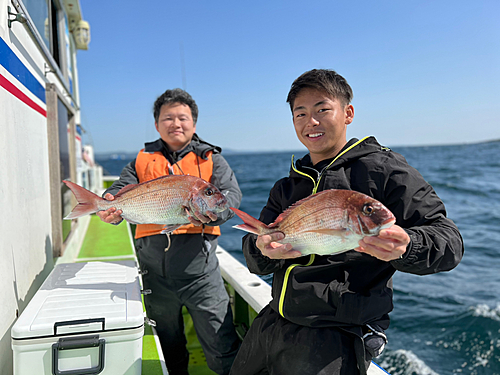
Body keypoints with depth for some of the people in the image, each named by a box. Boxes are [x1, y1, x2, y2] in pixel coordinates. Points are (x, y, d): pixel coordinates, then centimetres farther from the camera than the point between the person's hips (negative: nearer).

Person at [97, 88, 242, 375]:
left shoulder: (210, 158, 6)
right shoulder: (144, 160, 13)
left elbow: (232, 195, -8)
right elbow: (122, 187, 0)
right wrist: (110, 204, -24)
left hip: (198, 267, -3)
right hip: (154, 269, 3)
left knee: (221, 346, -3)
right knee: (168, 343, 21)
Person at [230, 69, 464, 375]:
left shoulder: (382, 168, -6)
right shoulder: (287, 187, 11)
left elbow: (449, 240, -10)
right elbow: (255, 262, 6)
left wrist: (404, 248, -32)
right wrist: (262, 248, -18)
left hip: (335, 340, -6)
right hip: (271, 324, 7)